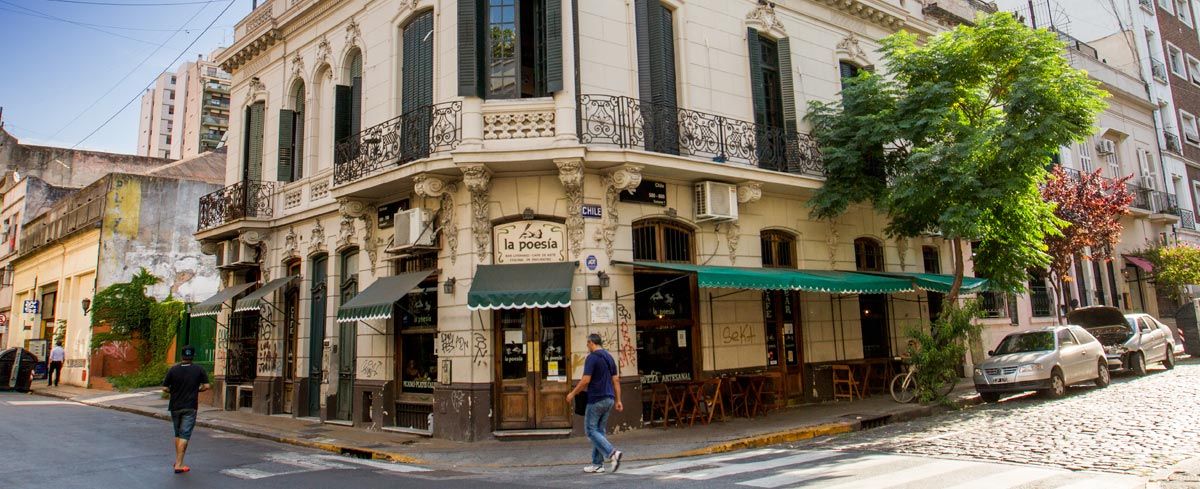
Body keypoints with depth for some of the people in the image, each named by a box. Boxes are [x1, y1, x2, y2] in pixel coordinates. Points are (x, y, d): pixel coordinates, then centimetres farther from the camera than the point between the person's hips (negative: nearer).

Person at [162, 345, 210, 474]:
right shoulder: (198, 370, -4)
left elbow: (165, 388, -3)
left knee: (178, 434, 18)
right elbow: (206, 386, -7)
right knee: (184, 435, -2)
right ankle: (179, 465, -7)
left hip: (175, 406, 2)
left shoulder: (173, 370, -2)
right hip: (190, 407, -2)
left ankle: (177, 461, 25)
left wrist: (173, 391, 17)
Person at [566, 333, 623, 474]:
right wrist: (618, 400, 14)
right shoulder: (609, 357, 12)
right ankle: (597, 464, 13)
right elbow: (616, 379, 12)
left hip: (596, 399, -8)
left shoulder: (592, 357, -11)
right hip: (609, 399, 8)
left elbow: (586, 380, -17)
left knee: (590, 430, -1)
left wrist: (573, 394, -4)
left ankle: (612, 453, -16)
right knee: (599, 430, 13)